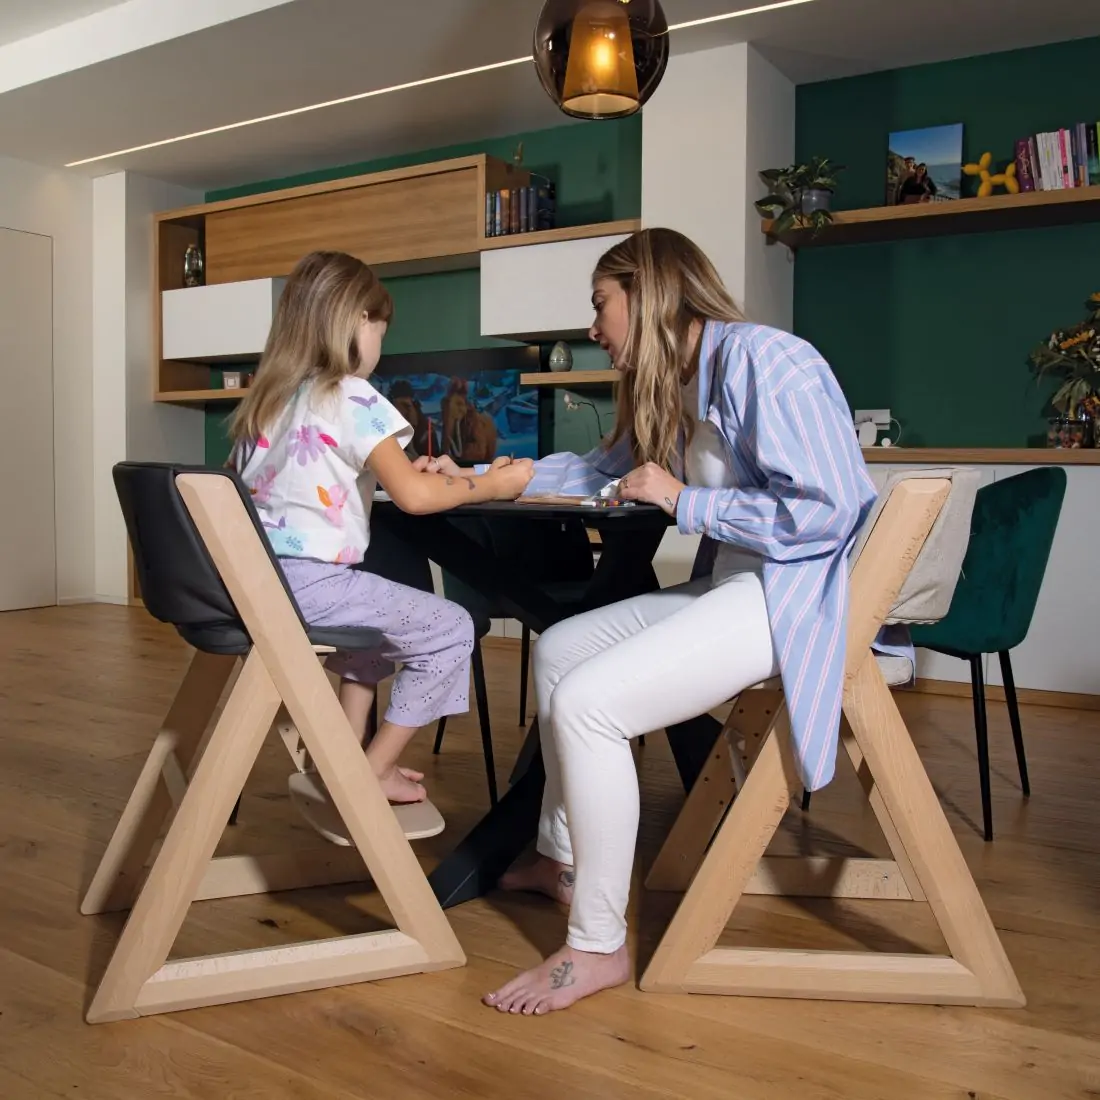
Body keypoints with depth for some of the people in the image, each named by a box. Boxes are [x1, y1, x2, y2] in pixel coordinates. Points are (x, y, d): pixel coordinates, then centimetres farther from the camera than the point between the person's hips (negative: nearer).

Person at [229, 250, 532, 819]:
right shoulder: (351, 399, -10)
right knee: (450, 628, 3)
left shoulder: (267, 396, 14)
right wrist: (491, 484, -5)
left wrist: (392, 468, 21)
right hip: (309, 583, -9)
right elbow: (413, 496, -18)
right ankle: (372, 774, 11)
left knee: (380, 606, 32)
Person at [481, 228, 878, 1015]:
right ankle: (565, 860, 26)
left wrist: (683, 502, -14)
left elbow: (825, 509, -22)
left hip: (801, 591, -10)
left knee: (585, 702, -21)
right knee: (559, 648, 14)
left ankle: (600, 946, -7)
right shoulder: (675, 386, 17)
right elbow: (599, 471, 26)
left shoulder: (762, 360, -14)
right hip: (736, 586, 11)